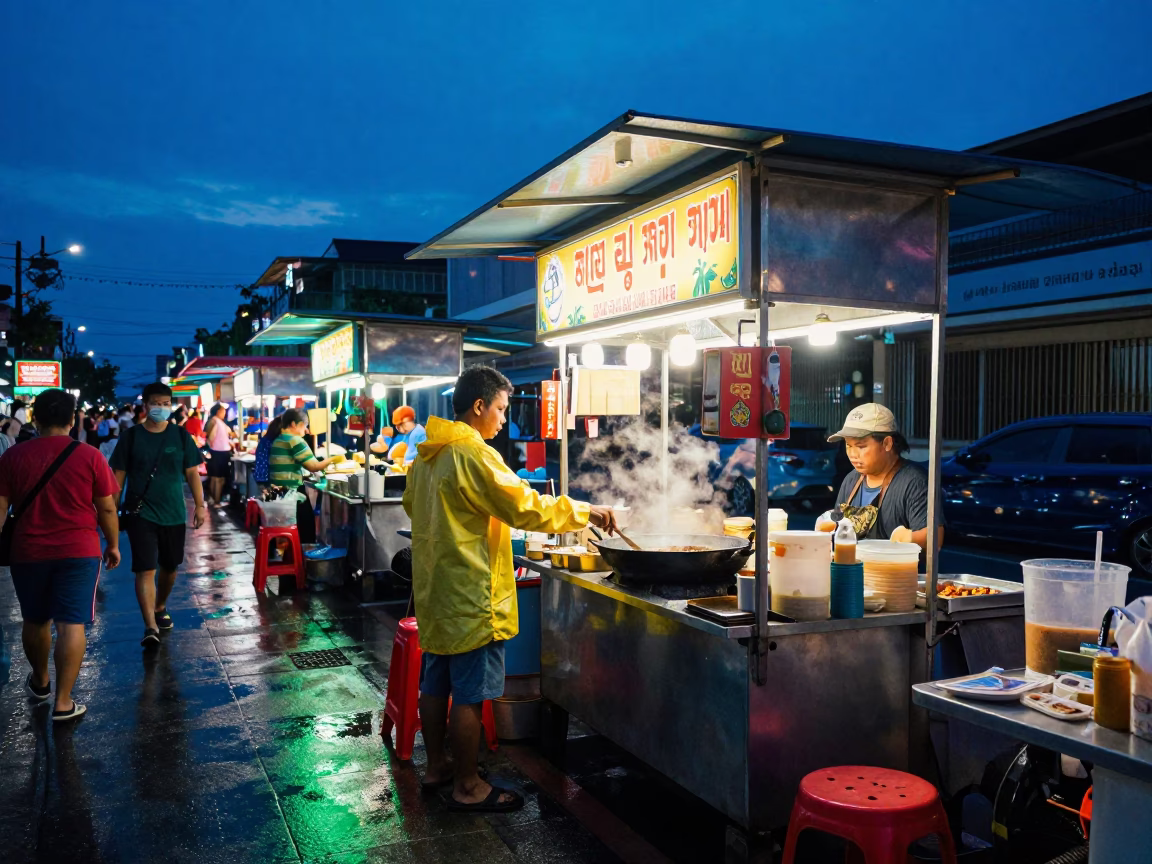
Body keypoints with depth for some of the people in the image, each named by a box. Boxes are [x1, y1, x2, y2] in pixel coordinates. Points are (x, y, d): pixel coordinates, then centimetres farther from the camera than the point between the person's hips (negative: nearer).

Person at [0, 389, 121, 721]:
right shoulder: (89, 456, -7)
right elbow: (107, 508, -2)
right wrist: (113, 545, 10)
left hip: (28, 553, 3)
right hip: (79, 552, -2)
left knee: (35, 620, 21)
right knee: (71, 624, -1)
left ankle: (40, 682, 41)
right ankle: (63, 702, 0)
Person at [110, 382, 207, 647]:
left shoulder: (180, 436, 1)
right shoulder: (131, 436, -2)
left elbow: (192, 473, 4)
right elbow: (119, 475, 2)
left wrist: (200, 505, -2)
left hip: (174, 514, 2)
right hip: (141, 513, -2)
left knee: (169, 566, 15)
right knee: (146, 570, -11)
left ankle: (160, 608, 40)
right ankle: (150, 627, -15)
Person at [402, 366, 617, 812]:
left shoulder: (427, 455, 9)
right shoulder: (473, 454, -20)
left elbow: (412, 506, 24)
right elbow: (525, 507, -23)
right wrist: (585, 511, -12)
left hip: (434, 590, 10)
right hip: (470, 595, -10)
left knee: (436, 685, 18)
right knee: (469, 696, 1)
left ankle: (436, 766, 31)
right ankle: (467, 787, 11)